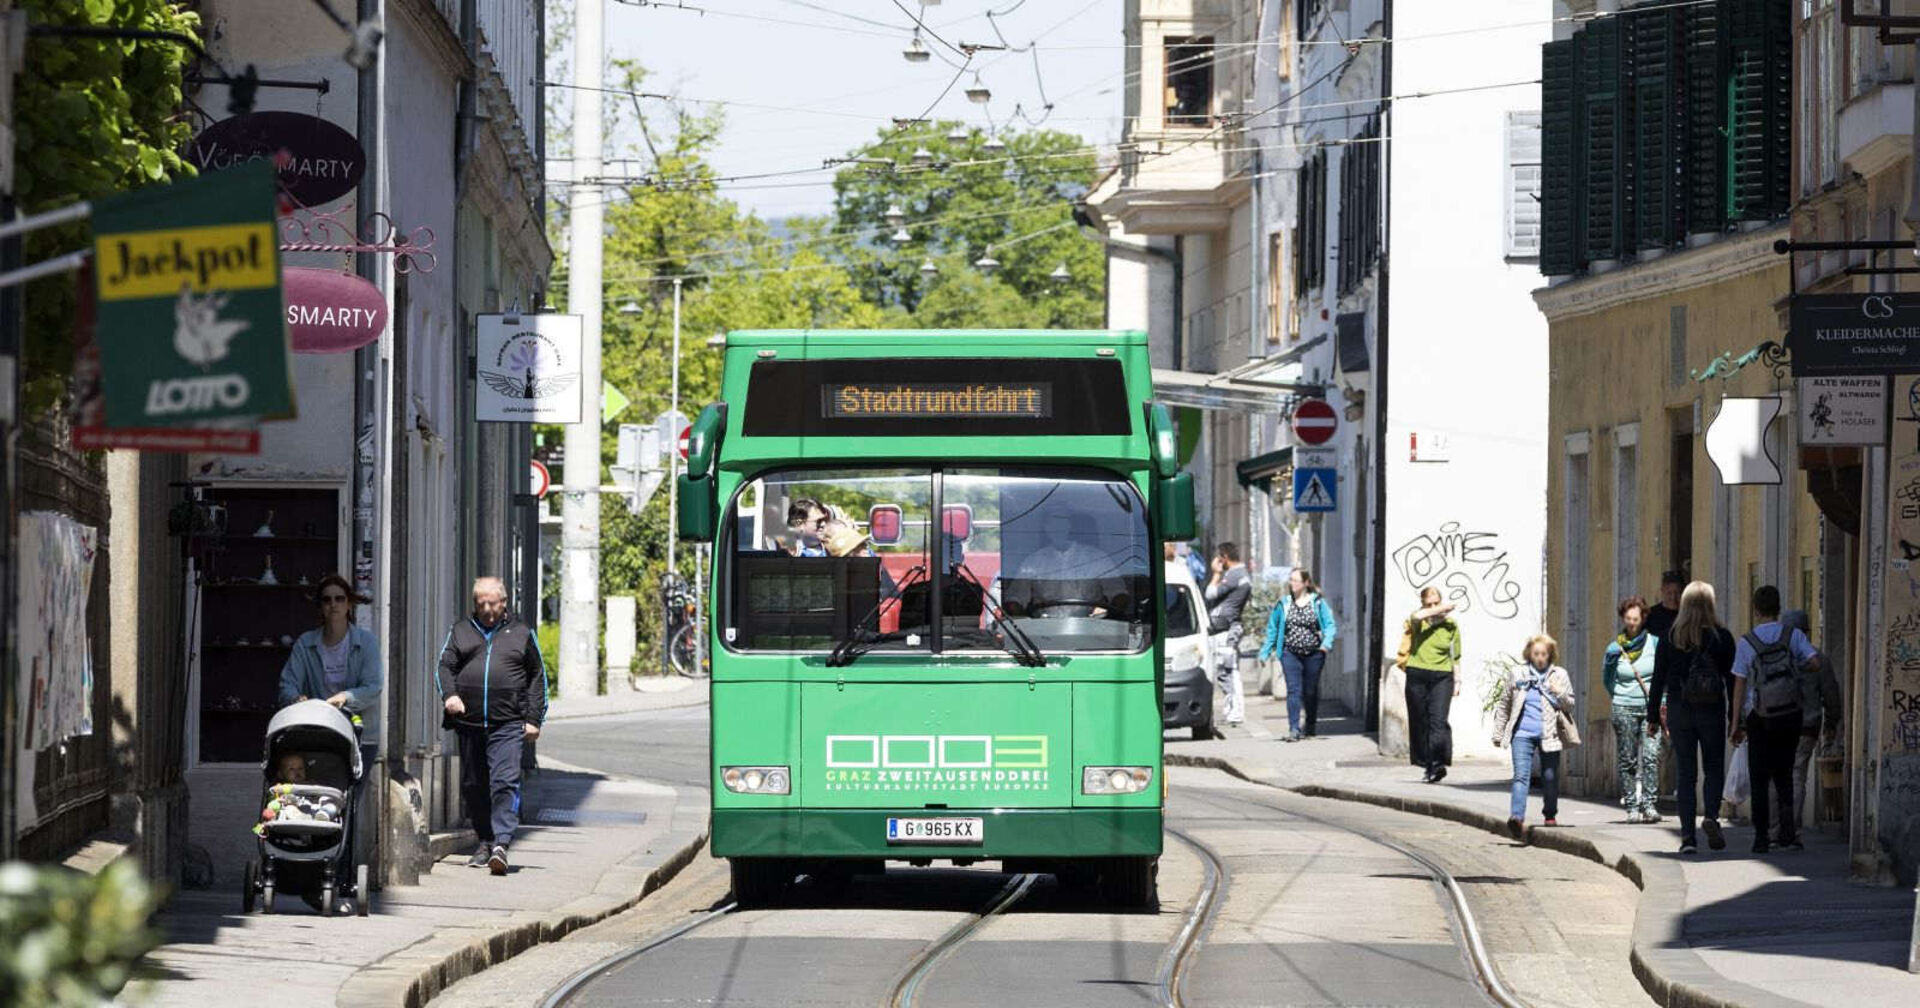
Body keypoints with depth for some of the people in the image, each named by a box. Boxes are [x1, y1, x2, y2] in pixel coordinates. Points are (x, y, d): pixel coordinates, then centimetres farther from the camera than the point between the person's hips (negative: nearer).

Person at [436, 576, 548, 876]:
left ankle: (502, 843, -24)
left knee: (505, 782, -16)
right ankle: (485, 842, 18)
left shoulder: (521, 633, 13)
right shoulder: (460, 632, 16)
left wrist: (534, 719, 6)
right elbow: (444, 667, 10)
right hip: (469, 723, 3)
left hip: (508, 724, -3)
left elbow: (537, 677, 14)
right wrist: (449, 695, -11)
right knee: (473, 785, 6)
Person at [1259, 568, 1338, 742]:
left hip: (1313, 654, 0)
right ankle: (1294, 729, -16)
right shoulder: (1284, 604, 5)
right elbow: (1272, 629, 11)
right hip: (1291, 654, 0)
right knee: (1293, 690, -12)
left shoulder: (1318, 603, 1)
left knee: (1310, 692, 11)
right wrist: (1265, 652, 8)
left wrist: (1326, 642, -20)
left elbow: (1330, 625, -1)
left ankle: (1309, 727, 29)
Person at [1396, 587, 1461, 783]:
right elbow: (1417, 616, -23)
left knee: (1438, 720, -15)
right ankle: (1426, 763, 11)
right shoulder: (1419, 621, 5)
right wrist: (1442, 609, -12)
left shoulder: (1450, 625, 8)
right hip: (1417, 675, 1)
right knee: (1420, 721, 3)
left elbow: (1455, 656, 15)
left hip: (1441, 677, -1)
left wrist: (1457, 680, 11)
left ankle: (1438, 763, -22)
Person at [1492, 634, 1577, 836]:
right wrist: (1498, 733, 16)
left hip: (1549, 734, 1)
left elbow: (1570, 705, 9)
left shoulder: (1560, 676, 7)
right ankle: (1516, 817, -24)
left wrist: (1559, 694, -13)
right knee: (1521, 775, -13)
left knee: (1550, 777, 9)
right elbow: (1504, 704, 16)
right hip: (1523, 733, -1)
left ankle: (1550, 815, 27)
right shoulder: (1518, 675, 9)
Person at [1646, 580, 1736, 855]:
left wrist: (1653, 717, 8)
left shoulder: (1669, 638, -1)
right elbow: (1731, 680, -2)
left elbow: (1658, 679, 2)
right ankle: (1711, 816, -14)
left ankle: (1687, 835, 1)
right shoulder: (1721, 637, -4)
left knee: (1686, 774, 6)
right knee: (1714, 769, 12)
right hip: (1712, 712, -1)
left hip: (1678, 711, 1)